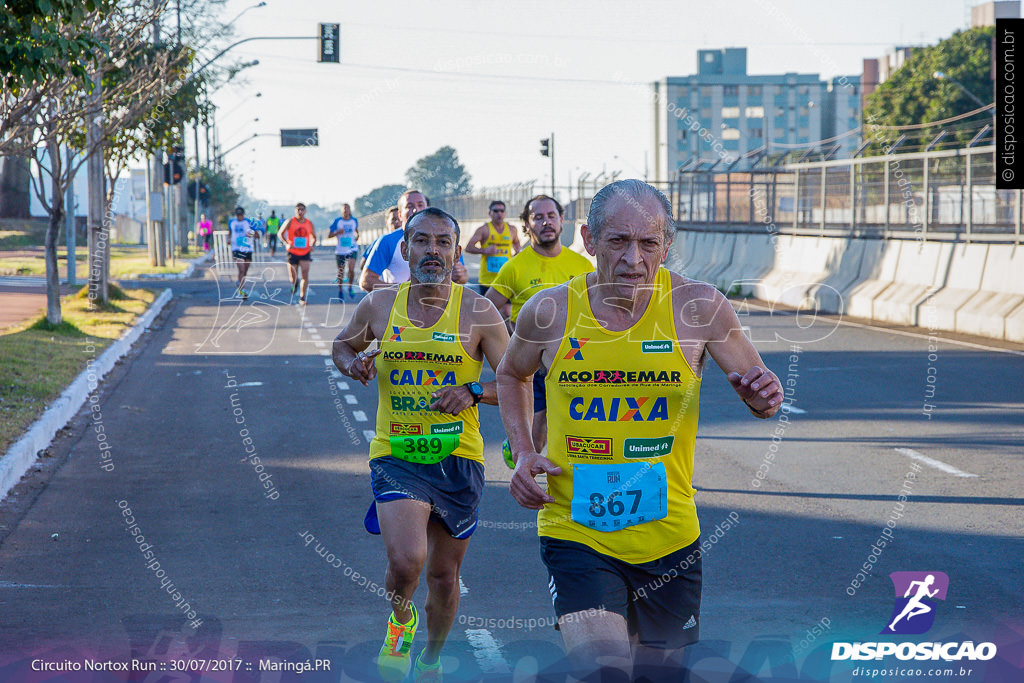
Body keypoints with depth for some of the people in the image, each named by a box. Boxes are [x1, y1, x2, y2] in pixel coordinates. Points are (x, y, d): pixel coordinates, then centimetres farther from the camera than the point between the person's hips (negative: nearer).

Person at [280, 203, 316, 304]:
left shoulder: (309, 223, 3)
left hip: (305, 253, 1)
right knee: (292, 278, 2)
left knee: (305, 274, -14)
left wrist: (312, 245, -4)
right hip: (292, 253, -1)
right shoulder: (290, 221, -4)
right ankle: (295, 283, 40)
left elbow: (314, 237, 16)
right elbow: (281, 233, 1)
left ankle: (302, 297, -6)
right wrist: (286, 244, -16)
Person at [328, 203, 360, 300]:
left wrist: (357, 236, 7)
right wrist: (338, 232, -19)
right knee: (341, 272, 7)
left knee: (351, 269, -17)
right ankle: (340, 291, 28)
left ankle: (350, 288, 7)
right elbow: (329, 235, -2)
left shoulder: (354, 221, 5)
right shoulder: (337, 221, -3)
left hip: (352, 249, 1)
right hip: (340, 251, -1)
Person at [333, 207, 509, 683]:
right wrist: (352, 362, -3)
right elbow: (343, 344, 21)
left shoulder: (478, 313, -5)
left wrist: (473, 391, -21)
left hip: (457, 459, 1)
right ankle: (400, 620, 13)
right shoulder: (378, 306, 1)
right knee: (406, 560, -23)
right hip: (396, 456, -1)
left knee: (444, 576, 12)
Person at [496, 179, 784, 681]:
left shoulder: (699, 307, -8)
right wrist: (522, 455, 1)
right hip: (575, 534, -2)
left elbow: (756, 385, 3)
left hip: (669, 538, 2)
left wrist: (763, 398, -21)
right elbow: (511, 375, 16)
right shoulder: (549, 312, -6)